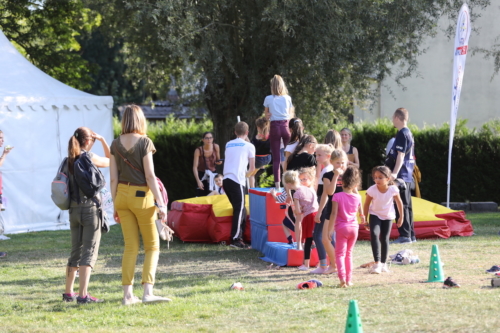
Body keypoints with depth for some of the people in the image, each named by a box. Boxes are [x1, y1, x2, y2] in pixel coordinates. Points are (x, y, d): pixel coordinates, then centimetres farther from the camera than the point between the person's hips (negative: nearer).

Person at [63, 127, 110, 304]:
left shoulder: (69, 160, 7)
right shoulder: (89, 158, -10)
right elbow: (111, 161, 4)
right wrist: (103, 141, 7)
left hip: (74, 210, 7)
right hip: (90, 208, -7)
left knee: (75, 251, 17)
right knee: (89, 252, -6)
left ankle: (68, 293, 24)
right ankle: (83, 295, -13)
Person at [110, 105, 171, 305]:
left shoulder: (116, 144, 3)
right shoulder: (144, 142, -10)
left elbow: (114, 178, 4)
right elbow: (150, 176, -13)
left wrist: (115, 205, 12)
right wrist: (161, 203, -11)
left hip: (122, 195, 5)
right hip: (141, 195, -4)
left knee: (131, 246, 10)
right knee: (152, 245, 5)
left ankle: (128, 294, 8)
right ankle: (148, 292, -7)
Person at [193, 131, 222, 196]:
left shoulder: (216, 147, -7)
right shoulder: (198, 150, -15)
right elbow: (195, 167, -18)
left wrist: (219, 162, -13)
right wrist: (198, 181, -29)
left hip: (212, 175, 3)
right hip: (202, 176, -3)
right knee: (201, 196, -10)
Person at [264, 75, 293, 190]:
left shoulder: (268, 99, -1)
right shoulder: (287, 98, 2)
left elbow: (266, 114, 11)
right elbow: (290, 113, 12)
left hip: (274, 127, -1)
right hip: (285, 126, 1)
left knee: (276, 157, 0)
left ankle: (277, 183, -4)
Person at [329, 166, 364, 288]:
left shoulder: (337, 196, -11)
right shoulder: (357, 197, -1)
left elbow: (334, 214, -14)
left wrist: (330, 229, -10)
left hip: (341, 227, -4)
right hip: (354, 227, 4)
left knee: (340, 253, 0)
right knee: (349, 253, 16)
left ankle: (342, 277, -20)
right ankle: (349, 279, 16)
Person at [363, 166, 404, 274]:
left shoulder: (393, 189, -23)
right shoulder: (372, 190, -25)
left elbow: (399, 202, -5)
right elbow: (366, 205, -11)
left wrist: (401, 217, 4)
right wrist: (365, 219, -8)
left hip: (388, 216, 1)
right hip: (375, 215, -1)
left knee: (385, 239, 4)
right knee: (374, 234, -22)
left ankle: (383, 263, 22)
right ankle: (377, 263, -23)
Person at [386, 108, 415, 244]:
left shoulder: (402, 134, -13)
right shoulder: (409, 133, 15)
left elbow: (400, 155, -20)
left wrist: (395, 173, -26)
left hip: (401, 175, -10)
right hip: (407, 176, 10)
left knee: (401, 205, -8)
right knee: (407, 205, 12)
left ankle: (405, 235, -9)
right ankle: (411, 234, 16)